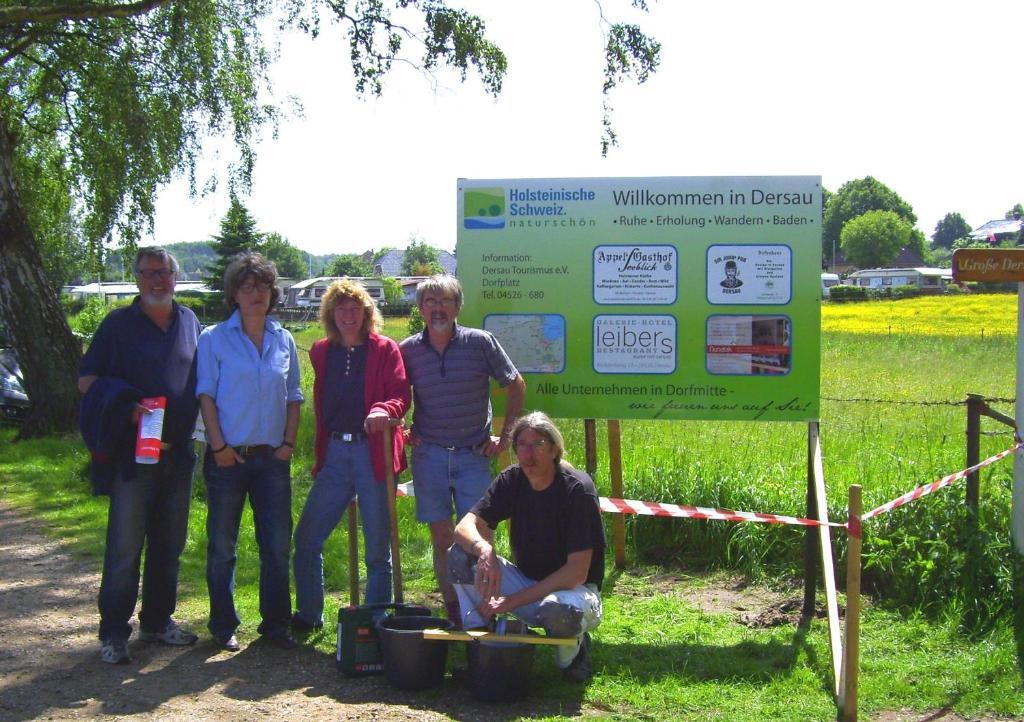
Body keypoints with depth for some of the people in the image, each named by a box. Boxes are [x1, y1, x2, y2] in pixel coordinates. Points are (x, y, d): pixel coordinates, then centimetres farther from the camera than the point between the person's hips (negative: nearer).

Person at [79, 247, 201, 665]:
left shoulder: (190, 322, 11)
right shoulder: (119, 324, 0)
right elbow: (87, 379, -1)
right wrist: (127, 407, -16)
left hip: (178, 453, 4)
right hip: (133, 453, -4)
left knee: (169, 543, 12)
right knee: (125, 547, -2)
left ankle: (157, 621, 25)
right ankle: (113, 633, 8)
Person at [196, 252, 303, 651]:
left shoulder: (284, 340, 8)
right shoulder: (214, 339, -2)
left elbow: (293, 396, 12)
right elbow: (206, 395, -5)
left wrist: (288, 442, 2)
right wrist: (218, 446, -11)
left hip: (272, 457, 3)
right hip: (228, 457, -3)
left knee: (278, 544, 6)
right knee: (222, 546, 5)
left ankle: (275, 622, 18)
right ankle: (223, 626, 17)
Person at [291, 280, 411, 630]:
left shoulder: (385, 349, 0)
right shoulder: (321, 352, 12)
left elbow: (402, 396, -8)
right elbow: (320, 405, 18)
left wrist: (384, 410, -30)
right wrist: (319, 455, 13)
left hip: (373, 453, -4)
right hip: (334, 455, 4)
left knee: (378, 547, 4)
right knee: (306, 538, 4)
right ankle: (309, 615, 21)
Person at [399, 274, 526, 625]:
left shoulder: (481, 342, -4)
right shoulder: (408, 350, 2)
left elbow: (516, 385, 5)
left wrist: (505, 436, 2)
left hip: (473, 454, -1)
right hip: (428, 455, 2)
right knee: (442, 538, 4)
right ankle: (453, 613, 15)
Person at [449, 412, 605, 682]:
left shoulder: (578, 490, -20)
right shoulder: (512, 480, -4)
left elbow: (577, 572, -23)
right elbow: (466, 526, -13)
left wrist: (513, 600, -24)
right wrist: (484, 550, -37)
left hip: (571, 588, -5)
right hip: (525, 579, 5)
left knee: (559, 611, -41)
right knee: (460, 556, -16)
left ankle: (573, 648, -4)